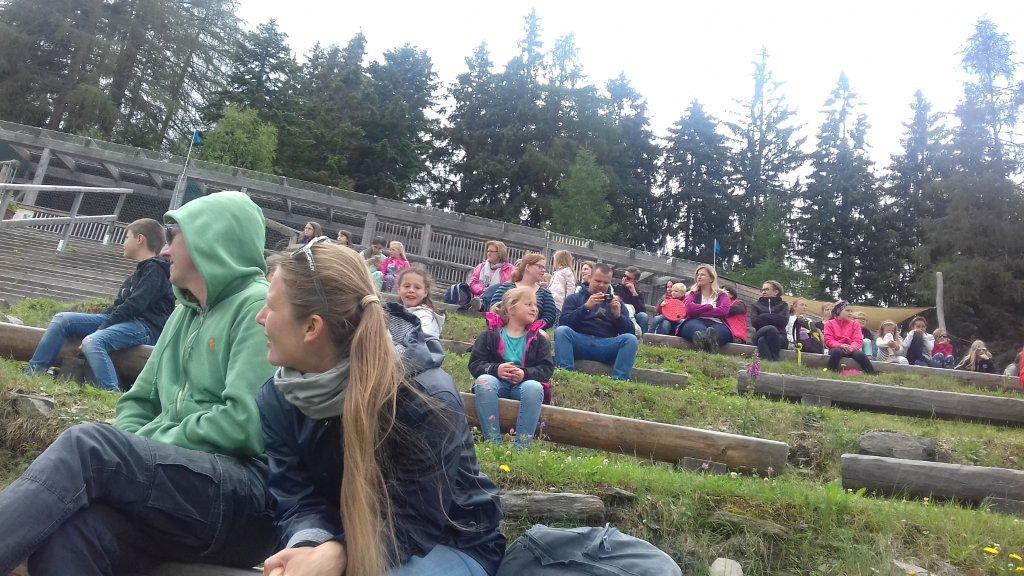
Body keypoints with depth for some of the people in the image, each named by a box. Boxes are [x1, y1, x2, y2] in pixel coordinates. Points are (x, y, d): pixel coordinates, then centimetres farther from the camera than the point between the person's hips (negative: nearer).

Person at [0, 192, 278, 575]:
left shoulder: (257, 304, -4)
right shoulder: (184, 314, 23)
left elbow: (246, 424, -14)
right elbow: (139, 401, 22)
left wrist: (142, 449, -6)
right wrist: (130, 452, 1)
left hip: (248, 498, -6)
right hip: (178, 488, 6)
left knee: (87, 443, -25)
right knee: (64, 536, -25)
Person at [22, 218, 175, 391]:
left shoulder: (154, 269, -7)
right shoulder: (138, 272, 25)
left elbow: (133, 306, -17)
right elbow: (118, 305, 22)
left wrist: (100, 328, -17)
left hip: (146, 326, -10)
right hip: (128, 320, 10)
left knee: (92, 342, -35)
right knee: (62, 319, 5)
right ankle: (32, 372, 4)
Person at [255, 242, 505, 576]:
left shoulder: (426, 397, -28)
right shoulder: (277, 398, -9)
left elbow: (412, 524, -25)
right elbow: (298, 500, -10)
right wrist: (310, 545, -32)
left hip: (449, 544, -4)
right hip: (346, 538, 5)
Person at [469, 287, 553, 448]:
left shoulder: (538, 338, 11)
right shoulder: (491, 334, 8)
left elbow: (547, 369, 0)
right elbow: (475, 364, 1)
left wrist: (525, 373, -19)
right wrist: (495, 369, -20)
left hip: (525, 384, 0)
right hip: (497, 382, 0)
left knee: (534, 387, -34)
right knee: (483, 381, -33)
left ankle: (522, 446, -33)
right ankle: (493, 441, -34)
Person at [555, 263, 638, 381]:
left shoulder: (616, 302, 22)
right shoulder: (574, 298, 16)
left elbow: (630, 330, 11)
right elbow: (563, 322, -1)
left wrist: (617, 315, -7)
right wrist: (586, 307, -11)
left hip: (608, 345, 1)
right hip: (580, 342, -1)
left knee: (631, 339, -25)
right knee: (561, 331, -29)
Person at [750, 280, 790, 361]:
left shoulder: (783, 305, 22)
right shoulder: (756, 305, 24)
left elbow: (784, 321, -1)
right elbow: (754, 322, 3)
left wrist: (764, 317, 0)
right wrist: (773, 318, -1)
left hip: (779, 336, 0)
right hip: (760, 334, 0)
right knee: (770, 328, -38)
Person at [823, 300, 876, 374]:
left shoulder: (855, 324, 13)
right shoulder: (830, 323, 7)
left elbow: (858, 340, 1)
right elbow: (828, 340, -3)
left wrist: (852, 347, -22)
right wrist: (841, 345, -22)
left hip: (850, 349, 2)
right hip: (837, 348, -2)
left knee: (860, 354, -31)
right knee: (837, 351, -39)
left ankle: (872, 374, -28)